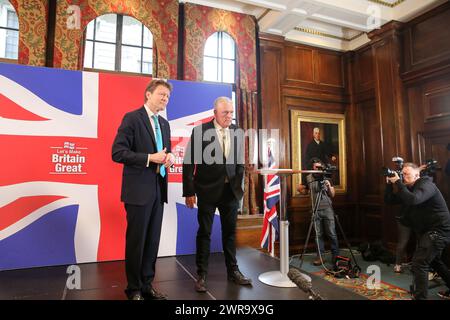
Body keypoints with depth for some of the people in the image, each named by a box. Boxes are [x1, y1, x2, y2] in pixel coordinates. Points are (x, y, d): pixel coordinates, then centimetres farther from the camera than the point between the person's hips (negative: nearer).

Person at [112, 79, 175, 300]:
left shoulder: (164, 124, 15)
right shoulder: (132, 118, -7)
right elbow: (117, 152, -14)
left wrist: (169, 157, -1)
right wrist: (150, 158, -20)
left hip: (158, 189, 7)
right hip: (138, 190, -7)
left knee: (153, 240, 13)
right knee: (136, 240, 5)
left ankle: (147, 284, 28)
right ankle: (134, 289, 22)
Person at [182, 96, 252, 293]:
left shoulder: (237, 132, 2)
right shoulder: (200, 131, -8)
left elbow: (240, 162, 9)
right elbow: (189, 163, -8)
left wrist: (239, 186, 7)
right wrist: (189, 192, -10)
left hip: (230, 190, 4)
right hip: (207, 190, -3)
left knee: (230, 231, 15)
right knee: (204, 232, 8)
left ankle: (233, 271, 31)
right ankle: (202, 274, 23)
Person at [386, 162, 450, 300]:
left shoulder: (426, 185, -18)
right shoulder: (410, 187, 9)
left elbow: (412, 200, -38)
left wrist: (398, 182, -31)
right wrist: (390, 185, -8)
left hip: (439, 231, -10)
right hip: (427, 230, 11)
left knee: (419, 263, -17)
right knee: (434, 261, 26)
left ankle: (420, 296, -12)